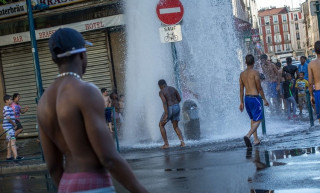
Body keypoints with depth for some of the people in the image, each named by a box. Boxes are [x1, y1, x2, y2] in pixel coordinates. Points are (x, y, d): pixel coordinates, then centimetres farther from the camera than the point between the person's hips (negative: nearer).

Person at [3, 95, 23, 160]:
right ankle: (16, 156, -22)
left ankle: (9, 156, 18)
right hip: (8, 126, -10)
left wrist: (14, 124, 12)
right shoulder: (7, 108, -14)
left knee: (10, 142, 12)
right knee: (13, 140, -16)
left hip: (10, 126, 10)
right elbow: (8, 118, -23)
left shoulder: (9, 108, 18)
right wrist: (14, 124, -12)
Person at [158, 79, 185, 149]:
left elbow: (164, 102, -22)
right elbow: (179, 99, 15)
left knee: (161, 125, 15)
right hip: (177, 108, 6)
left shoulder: (161, 92, -8)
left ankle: (166, 144, 11)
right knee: (175, 127, 19)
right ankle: (182, 142, 0)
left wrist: (166, 114, -24)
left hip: (169, 110, -6)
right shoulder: (173, 88, 10)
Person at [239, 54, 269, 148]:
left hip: (247, 98, 6)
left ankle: (256, 139, 21)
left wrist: (241, 102, 16)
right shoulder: (255, 73, -10)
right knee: (257, 120, -4)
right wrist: (264, 99, -1)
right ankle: (248, 136, -26)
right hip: (255, 97, -6)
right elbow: (259, 88, -10)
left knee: (253, 119, 18)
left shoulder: (242, 74, 7)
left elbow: (241, 89, 10)